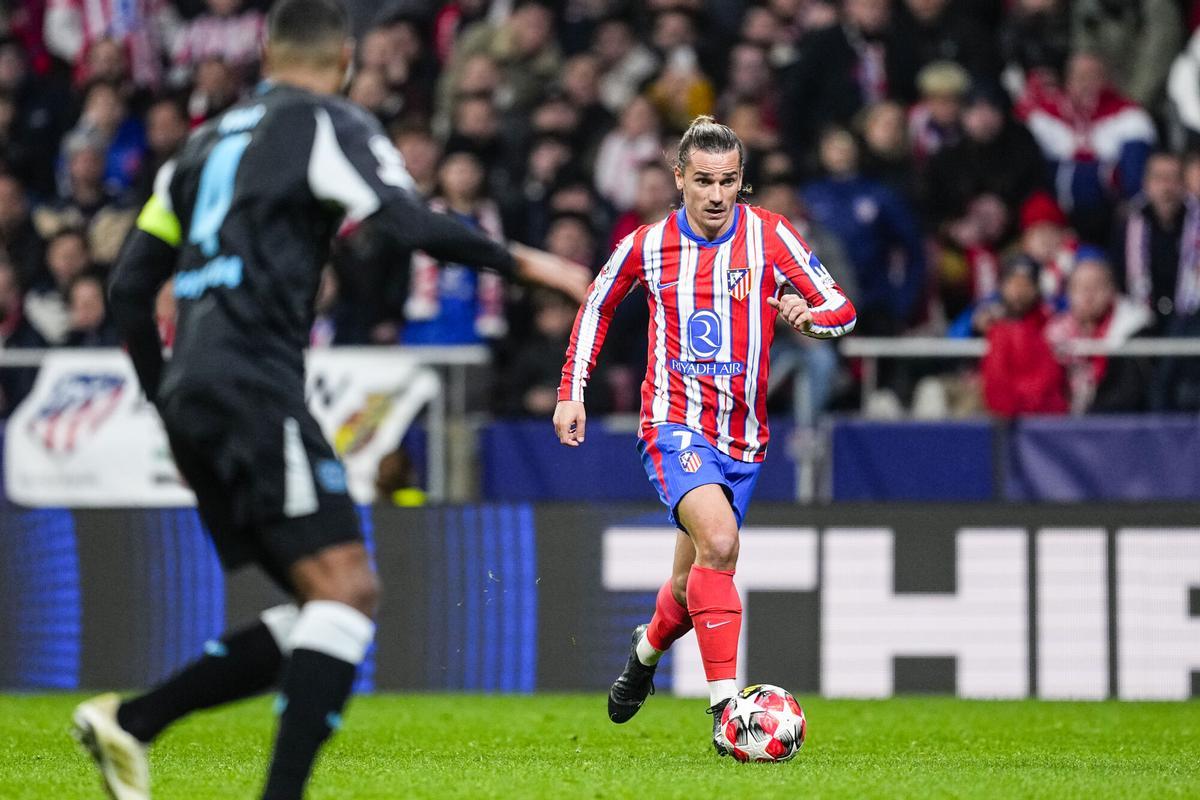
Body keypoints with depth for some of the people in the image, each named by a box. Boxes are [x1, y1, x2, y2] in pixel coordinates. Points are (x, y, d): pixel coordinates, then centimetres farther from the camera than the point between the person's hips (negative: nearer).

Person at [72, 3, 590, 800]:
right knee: (348, 587, -15)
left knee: (328, 610, 9)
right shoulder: (328, 124, 3)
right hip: (253, 384, -8)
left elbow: (130, 287, 24)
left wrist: (170, 402, 31)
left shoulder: (210, 141, 25)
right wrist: (521, 262, -6)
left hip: (194, 400, 8)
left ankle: (129, 720, 2)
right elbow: (408, 223, -14)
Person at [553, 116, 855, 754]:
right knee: (718, 539, -30)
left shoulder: (769, 236, -2)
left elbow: (841, 308, -2)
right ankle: (725, 707, -31)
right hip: (675, 423, -3)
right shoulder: (647, 246, 0)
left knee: (694, 583, 14)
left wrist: (808, 313, -25)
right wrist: (571, 393, 14)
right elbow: (597, 304, 19)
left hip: (743, 437, 3)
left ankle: (647, 651, 50)